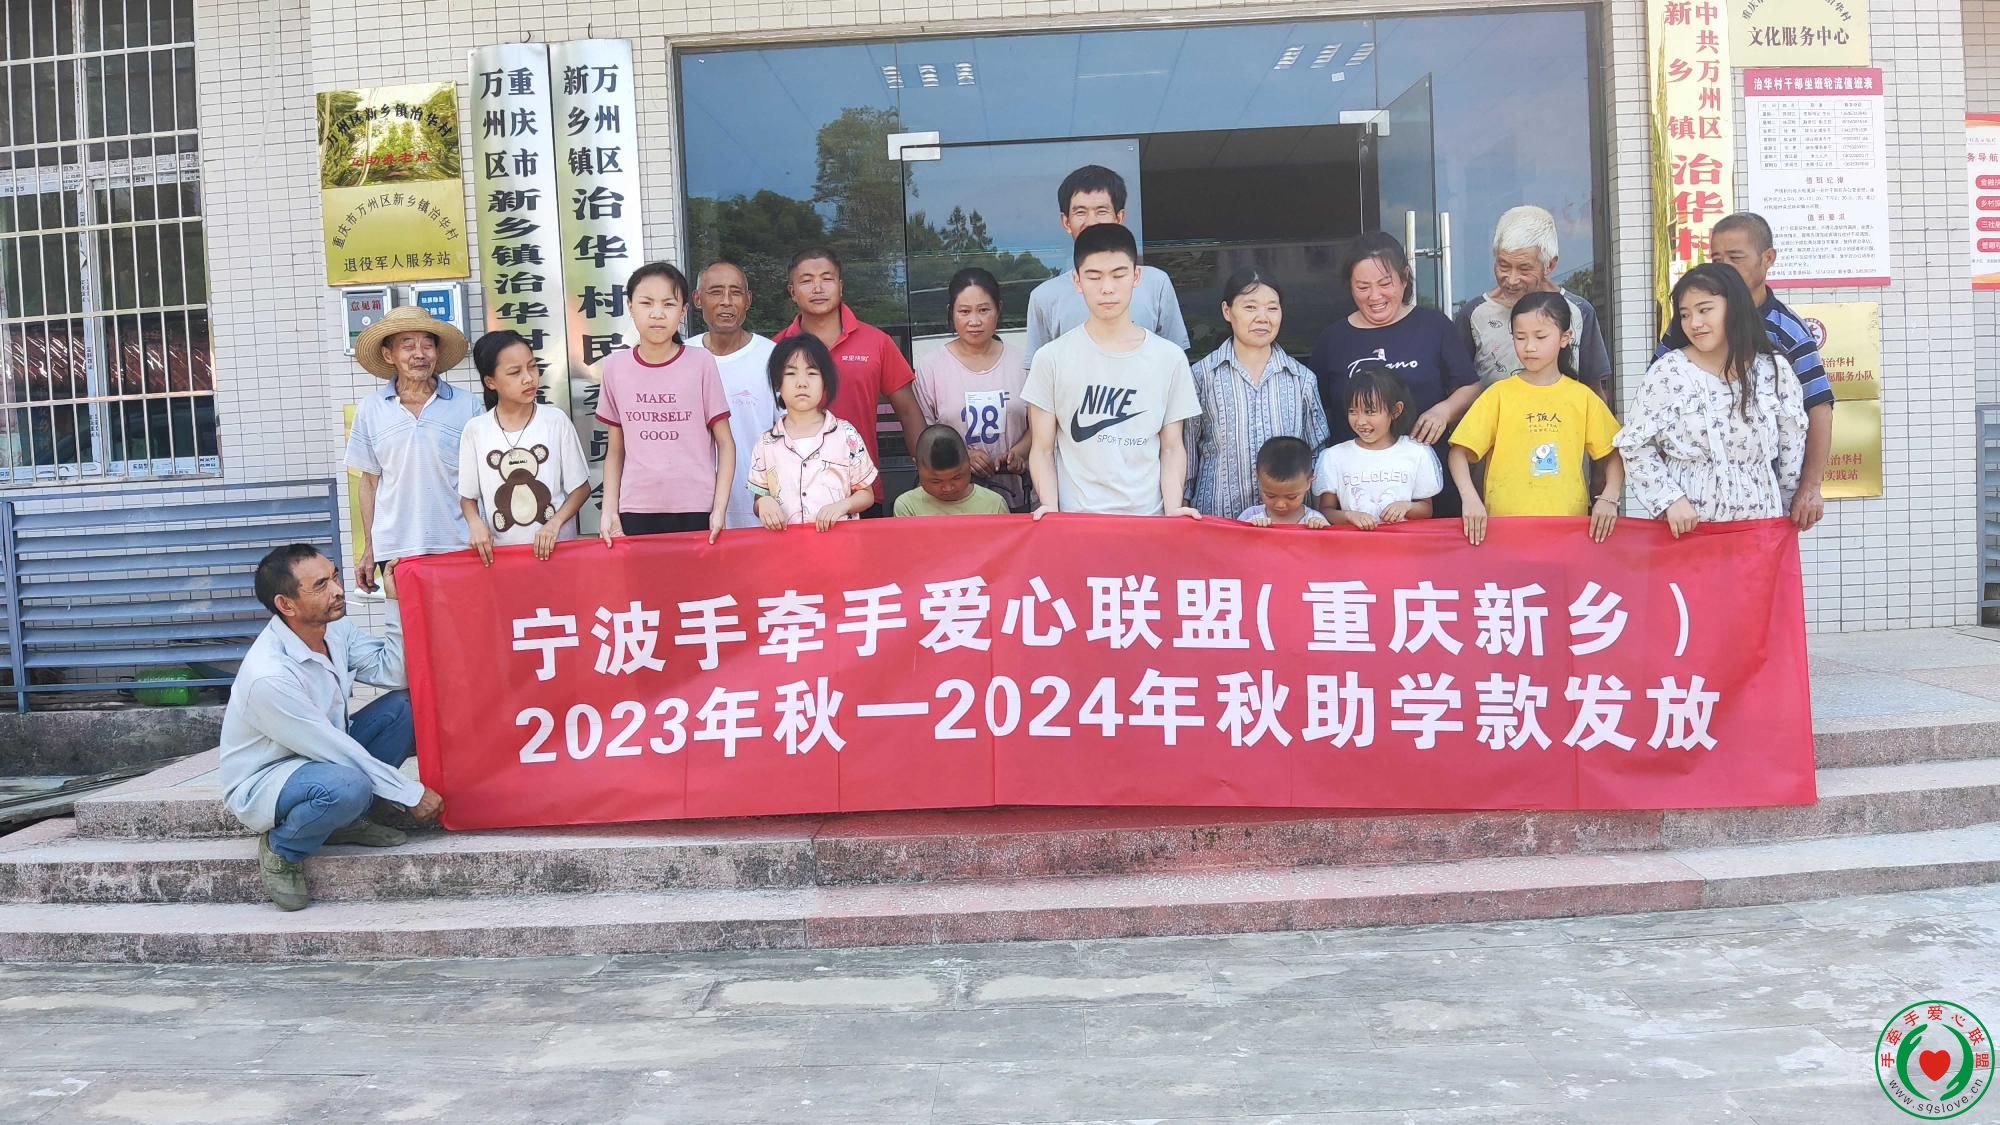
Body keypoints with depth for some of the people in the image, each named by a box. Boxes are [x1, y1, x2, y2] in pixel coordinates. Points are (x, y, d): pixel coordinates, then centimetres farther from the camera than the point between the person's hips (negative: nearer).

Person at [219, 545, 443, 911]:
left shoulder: (335, 628, -10)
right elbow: (334, 748, -26)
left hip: (323, 757, 8)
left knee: (403, 706, -11)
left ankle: (347, 821, 2)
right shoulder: (268, 675, -32)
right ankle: (282, 847, -5)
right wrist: (411, 793, -20)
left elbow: (394, 673, -13)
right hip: (262, 784, -8)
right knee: (349, 787, -38)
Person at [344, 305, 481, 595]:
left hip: (458, 547, -1)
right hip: (396, 551, 1)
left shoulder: (467, 405, 1)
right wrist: (369, 550, 10)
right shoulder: (370, 410, 6)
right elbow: (370, 482, 12)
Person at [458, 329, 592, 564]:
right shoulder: (475, 430, 0)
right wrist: (476, 523, -12)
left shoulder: (556, 420, -3)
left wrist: (555, 523, -14)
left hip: (557, 549, 0)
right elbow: (468, 497, 8)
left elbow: (580, 488, 1)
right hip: (501, 553, 1)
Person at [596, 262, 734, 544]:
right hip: (636, 511, 2)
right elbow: (616, 450, 10)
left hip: (695, 510, -2)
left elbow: (725, 443, 0)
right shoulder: (615, 366, 3)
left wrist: (720, 509, -8)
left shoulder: (701, 363, -4)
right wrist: (609, 510, 0)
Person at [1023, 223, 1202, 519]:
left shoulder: (1169, 358, 5)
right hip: (1075, 520, -1)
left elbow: (1172, 448, 9)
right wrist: (1051, 508, -10)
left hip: (1147, 518, 1)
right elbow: (1042, 450, 4)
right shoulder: (1052, 358, 1)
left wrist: (1173, 509, -6)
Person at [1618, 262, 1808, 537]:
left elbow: (1792, 450, 9)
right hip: (1685, 528, -2)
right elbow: (1635, 445, -3)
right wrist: (1669, 499, -12)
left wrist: (1783, 513, 13)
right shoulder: (1667, 372, -6)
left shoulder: (1774, 371, 1)